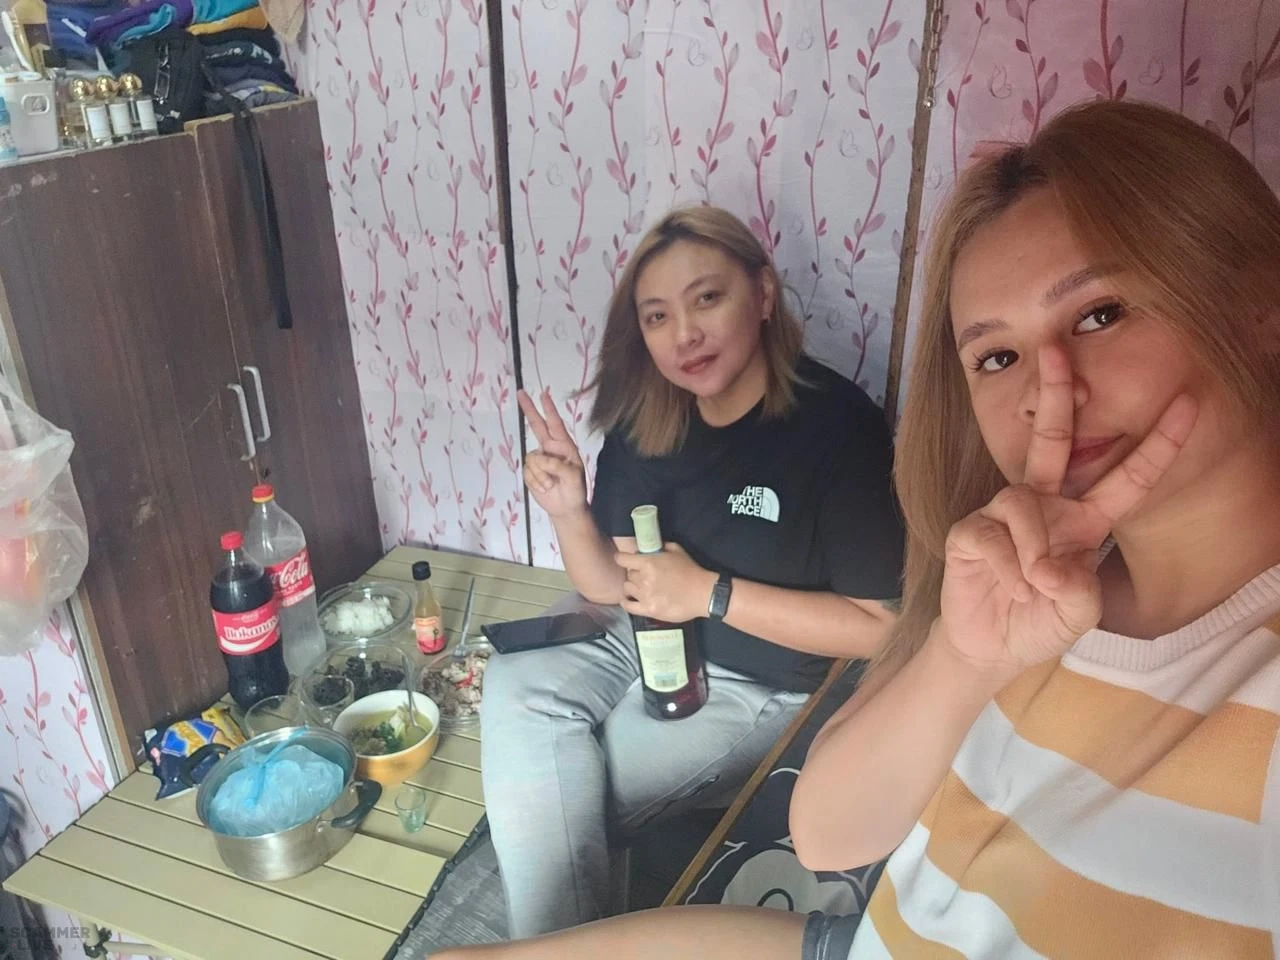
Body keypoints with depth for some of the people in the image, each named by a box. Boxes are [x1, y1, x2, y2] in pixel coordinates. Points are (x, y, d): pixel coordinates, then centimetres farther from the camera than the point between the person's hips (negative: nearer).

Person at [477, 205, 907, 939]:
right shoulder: (644, 421, -5)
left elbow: (881, 627, -20)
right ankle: (556, 940, -4)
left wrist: (709, 592, -26)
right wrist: (570, 512, -20)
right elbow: (610, 589, 1)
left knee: (546, 801, -12)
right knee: (516, 685, -18)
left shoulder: (836, 424, -21)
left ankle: (559, 934, 18)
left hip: (754, 686, -5)